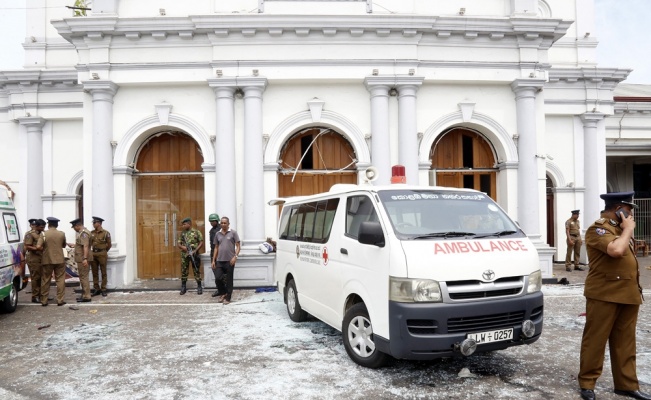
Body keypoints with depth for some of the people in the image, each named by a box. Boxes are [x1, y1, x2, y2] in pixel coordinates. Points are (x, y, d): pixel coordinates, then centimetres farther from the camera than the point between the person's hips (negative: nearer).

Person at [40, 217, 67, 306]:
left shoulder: (43, 234, -5)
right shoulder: (62, 234, -1)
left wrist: (47, 247, 11)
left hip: (47, 260, 0)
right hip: (59, 260, 0)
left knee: (45, 281, 10)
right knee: (60, 280, 5)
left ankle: (44, 301, 14)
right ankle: (60, 300, 3)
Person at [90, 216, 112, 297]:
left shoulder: (106, 233, -7)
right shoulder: (92, 233, 6)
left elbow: (109, 245, 2)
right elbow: (90, 243, 15)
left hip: (102, 254, -4)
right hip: (93, 254, 5)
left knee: (103, 273, 2)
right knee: (95, 273, 8)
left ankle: (103, 289, 7)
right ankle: (96, 289, 15)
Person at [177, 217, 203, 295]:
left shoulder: (196, 232, -1)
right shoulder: (182, 233, 11)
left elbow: (201, 242, -4)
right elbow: (179, 244, 12)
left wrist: (195, 250, -14)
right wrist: (182, 247, -11)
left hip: (194, 254, -4)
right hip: (184, 255, 4)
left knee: (196, 271, 1)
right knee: (184, 271, 7)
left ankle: (199, 287, 8)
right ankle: (183, 287, 17)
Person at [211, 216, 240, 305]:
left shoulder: (233, 233, -2)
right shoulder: (217, 234, 10)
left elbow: (238, 246, -4)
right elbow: (216, 248, 15)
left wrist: (235, 256, -18)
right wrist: (213, 260, 10)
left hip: (229, 261, -4)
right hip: (219, 260, 4)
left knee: (229, 280, 3)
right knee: (217, 278, -1)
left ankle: (228, 298, 14)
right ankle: (223, 293, 23)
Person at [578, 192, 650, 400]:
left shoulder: (621, 228, 17)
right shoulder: (598, 229, -12)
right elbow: (616, 250, -29)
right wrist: (628, 229, -13)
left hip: (628, 294, 9)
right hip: (605, 294, -8)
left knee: (625, 343, 14)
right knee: (595, 340, 0)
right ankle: (587, 383, 10)